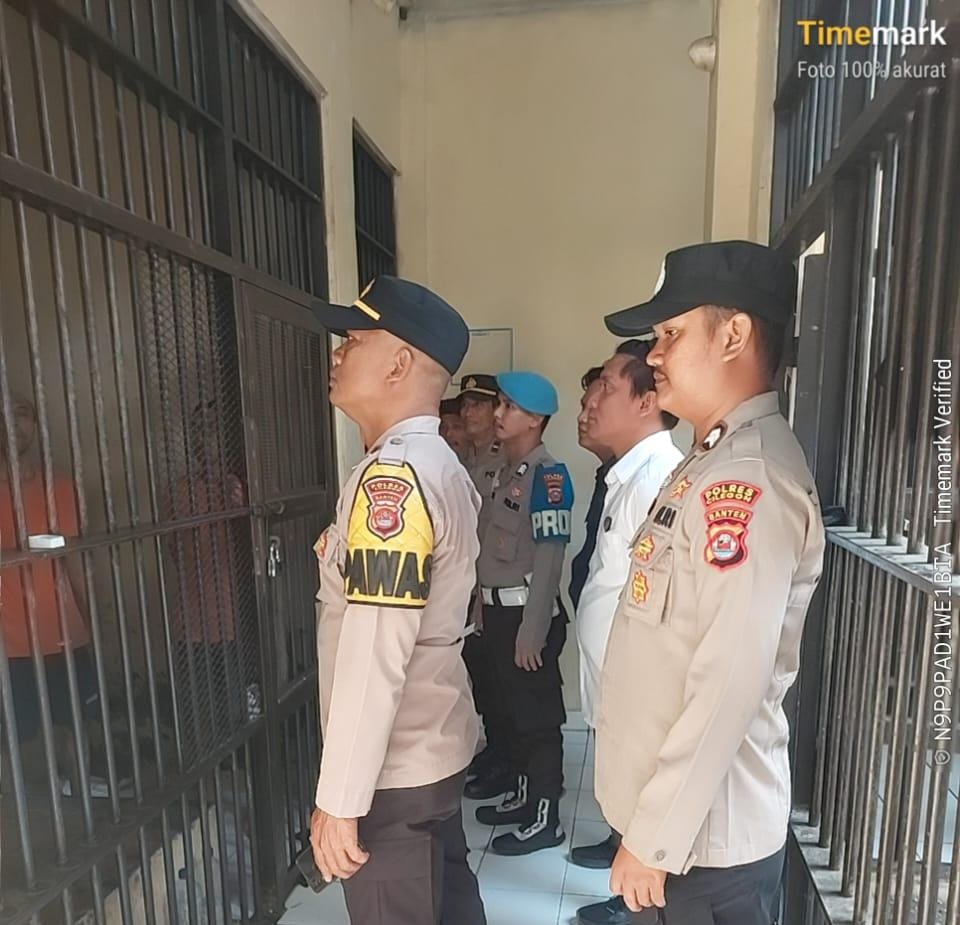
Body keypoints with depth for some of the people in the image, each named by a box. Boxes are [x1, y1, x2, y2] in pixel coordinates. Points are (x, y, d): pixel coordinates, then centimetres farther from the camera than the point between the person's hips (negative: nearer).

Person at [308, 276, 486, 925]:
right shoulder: (442, 466, 5)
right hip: (436, 746, 9)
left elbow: (374, 656, -25)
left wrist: (340, 798, -18)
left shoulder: (392, 476, -24)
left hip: (393, 767, -8)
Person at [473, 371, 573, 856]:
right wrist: (486, 606, 15)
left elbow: (548, 560, -19)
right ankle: (523, 795, 38)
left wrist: (532, 631, -19)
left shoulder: (548, 474, -16)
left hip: (529, 612, -8)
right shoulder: (505, 471, 10)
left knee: (538, 717, 7)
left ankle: (545, 818, 24)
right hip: (499, 609, 9)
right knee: (513, 710, 20)